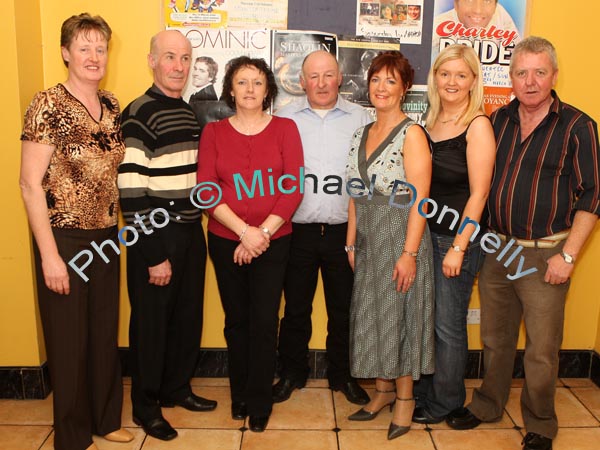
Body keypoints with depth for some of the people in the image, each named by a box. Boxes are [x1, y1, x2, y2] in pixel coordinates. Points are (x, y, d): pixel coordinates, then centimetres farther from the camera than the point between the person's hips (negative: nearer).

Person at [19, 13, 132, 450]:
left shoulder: (112, 105, 7)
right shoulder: (48, 105, -11)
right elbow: (31, 184, -13)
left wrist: (121, 228, 9)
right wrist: (49, 255, -15)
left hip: (106, 237, 6)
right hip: (64, 238, -5)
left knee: (106, 333, 16)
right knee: (70, 341, 8)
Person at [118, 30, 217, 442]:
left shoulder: (189, 112, 11)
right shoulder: (140, 114, -13)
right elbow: (131, 192, -18)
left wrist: (198, 230, 12)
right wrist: (153, 255, -17)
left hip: (191, 233, 7)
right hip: (155, 237, -7)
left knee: (189, 317, 17)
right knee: (152, 323, 7)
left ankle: (177, 388, 37)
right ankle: (146, 405, 26)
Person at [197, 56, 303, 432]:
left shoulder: (285, 128, 1)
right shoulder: (214, 132, 3)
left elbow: (294, 188, -6)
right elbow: (206, 190, -5)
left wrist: (263, 233, -13)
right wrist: (245, 231, -15)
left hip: (273, 242, -1)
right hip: (226, 241, 1)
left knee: (264, 322, 1)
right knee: (236, 320, 11)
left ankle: (259, 402, 20)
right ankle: (239, 394, 31)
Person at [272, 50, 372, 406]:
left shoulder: (361, 119, 5)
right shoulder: (285, 118, 5)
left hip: (345, 231, 0)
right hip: (297, 230, 0)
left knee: (344, 309, 11)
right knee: (296, 308, 12)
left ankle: (343, 375, 30)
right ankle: (292, 373, 30)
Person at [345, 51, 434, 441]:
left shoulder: (411, 134, -10)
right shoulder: (362, 134, 11)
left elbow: (420, 200, -15)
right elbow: (356, 195, 12)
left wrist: (409, 253, -19)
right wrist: (351, 243, 10)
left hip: (401, 239, -6)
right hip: (369, 242, 7)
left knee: (400, 315, 4)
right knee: (371, 313, 12)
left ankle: (405, 397, 23)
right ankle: (383, 389, 31)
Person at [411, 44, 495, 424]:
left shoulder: (478, 125, -11)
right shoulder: (430, 123, 10)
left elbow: (478, 193, -14)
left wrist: (458, 248, -16)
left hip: (459, 237, -6)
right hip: (426, 232, 6)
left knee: (448, 325, 6)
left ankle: (445, 400, 26)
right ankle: (423, 388, 33)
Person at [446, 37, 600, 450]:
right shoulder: (498, 121, 7)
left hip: (545, 254, -4)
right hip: (496, 247, 4)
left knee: (542, 350, 5)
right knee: (495, 339, 16)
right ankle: (487, 405, 36)